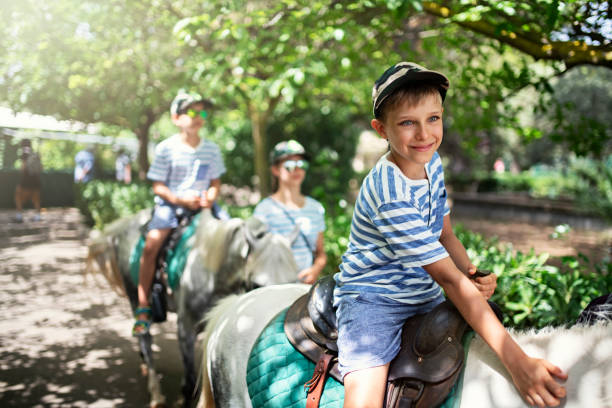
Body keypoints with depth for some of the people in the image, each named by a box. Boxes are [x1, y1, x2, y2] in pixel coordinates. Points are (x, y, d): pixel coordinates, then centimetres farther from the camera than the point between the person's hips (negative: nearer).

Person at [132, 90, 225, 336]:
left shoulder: (212, 149, 8)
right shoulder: (166, 148, -3)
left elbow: (215, 182, 13)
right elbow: (158, 186, -4)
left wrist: (210, 197, -9)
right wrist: (181, 199, -18)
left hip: (201, 205, 4)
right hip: (169, 204, -3)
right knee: (152, 243, -26)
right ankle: (143, 309, -16)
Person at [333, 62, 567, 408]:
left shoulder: (431, 161, 0)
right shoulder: (391, 197, -27)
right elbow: (448, 278, -29)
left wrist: (474, 275, -15)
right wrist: (516, 361, -31)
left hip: (426, 295, 8)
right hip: (372, 297, -8)